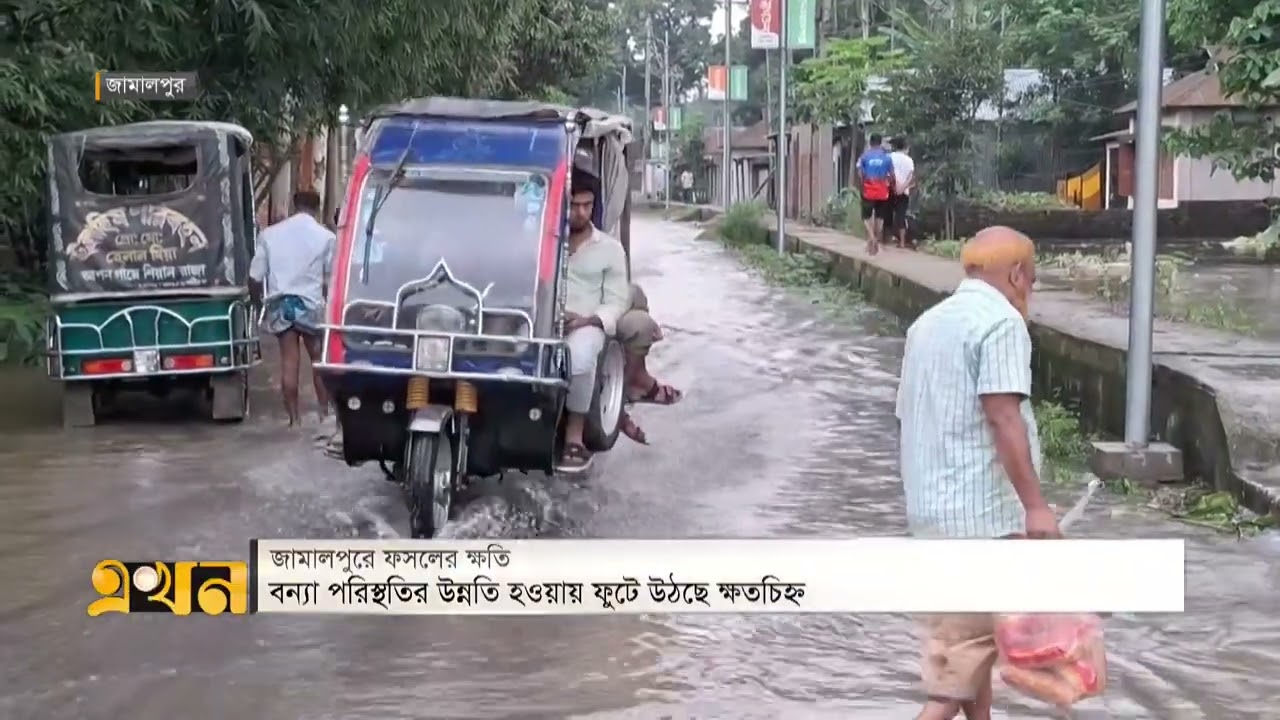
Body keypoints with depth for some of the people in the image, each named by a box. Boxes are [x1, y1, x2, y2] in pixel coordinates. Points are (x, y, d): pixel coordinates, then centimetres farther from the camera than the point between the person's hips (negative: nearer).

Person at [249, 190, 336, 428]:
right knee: (319, 358, 11)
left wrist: (259, 301, 18)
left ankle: (294, 416, 7)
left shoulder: (270, 234, 3)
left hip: (280, 302, 2)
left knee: (289, 360, 6)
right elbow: (330, 279, -2)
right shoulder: (325, 236, -2)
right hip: (310, 303, -2)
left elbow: (255, 277, 3)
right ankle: (324, 411, 13)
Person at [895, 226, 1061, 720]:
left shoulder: (927, 323, 18)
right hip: (982, 510, -9)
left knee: (967, 636, 18)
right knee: (971, 644, -5)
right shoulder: (1000, 322, -10)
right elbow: (1003, 418, -20)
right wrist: (1035, 504, -22)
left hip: (930, 509, 9)